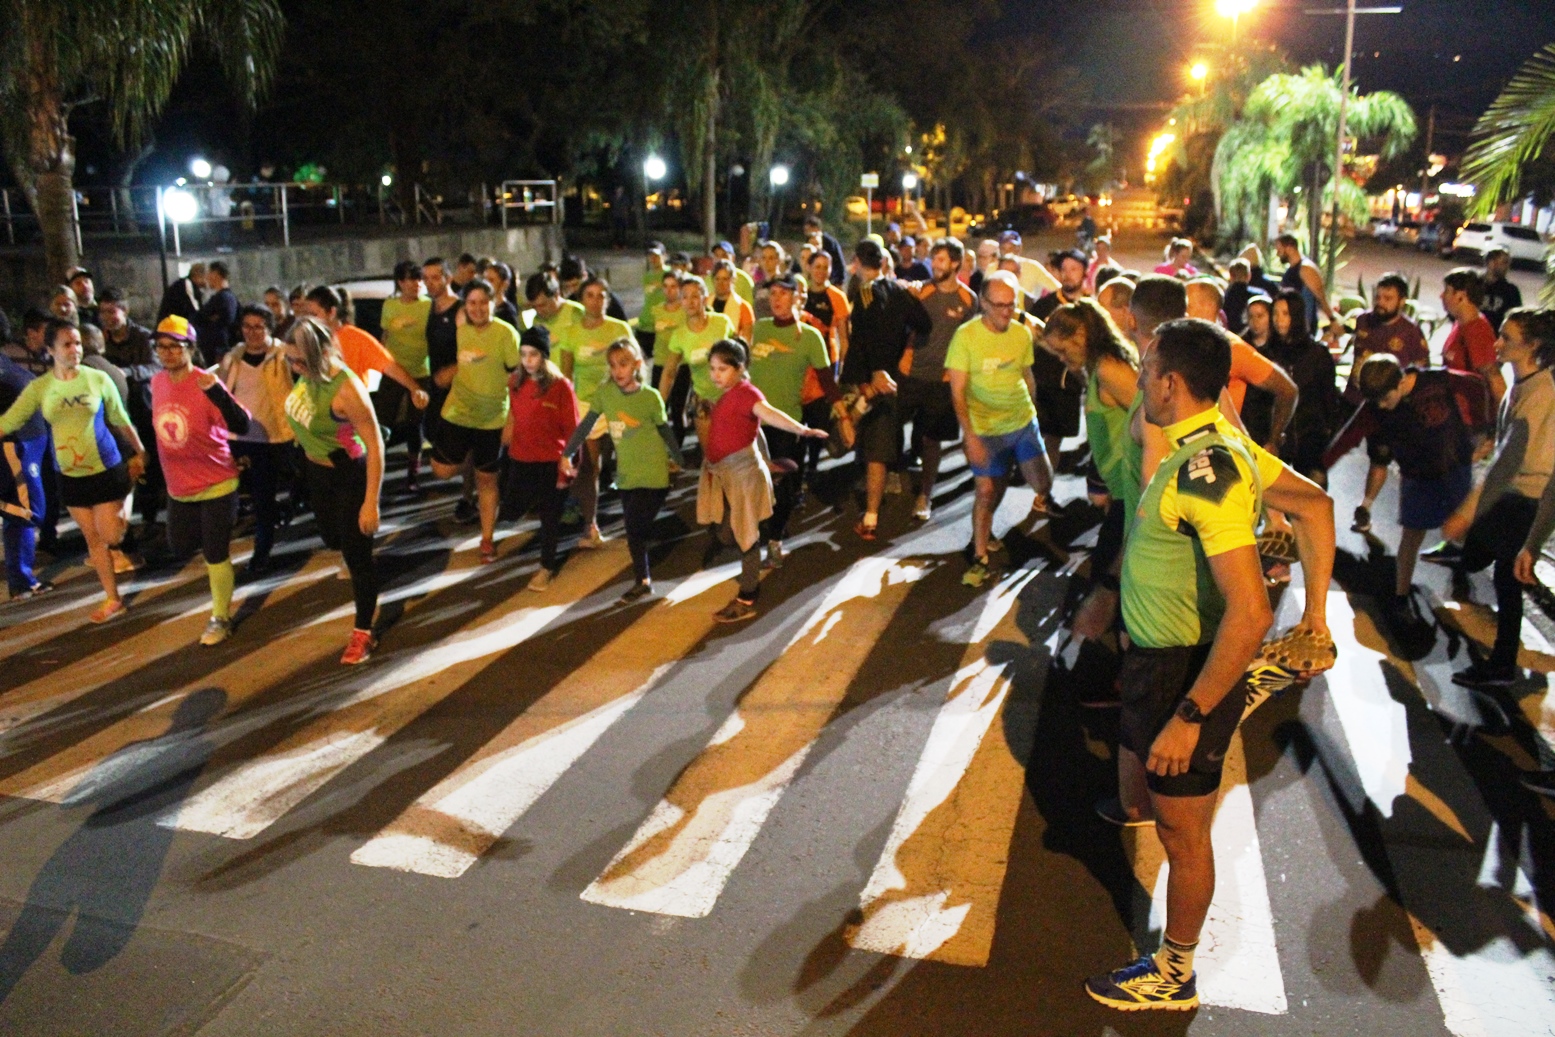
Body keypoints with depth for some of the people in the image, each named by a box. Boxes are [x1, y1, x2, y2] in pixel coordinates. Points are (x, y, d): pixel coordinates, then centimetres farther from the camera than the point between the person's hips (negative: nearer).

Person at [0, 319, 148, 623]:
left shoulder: (98, 379, -8)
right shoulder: (38, 388, -4)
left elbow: (120, 421, 2)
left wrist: (140, 452, 10)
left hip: (106, 469, -2)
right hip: (71, 476, 3)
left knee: (110, 536, -1)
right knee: (93, 538, 11)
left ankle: (124, 511, 34)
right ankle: (112, 599, 22)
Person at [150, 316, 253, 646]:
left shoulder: (205, 385, -21)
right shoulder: (157, 383, -1)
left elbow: (241, 426, -32)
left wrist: (216, 391, -46)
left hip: (216, 485, -7)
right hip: (178, 488, 7)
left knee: (215, 555, 2)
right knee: (180, 549, 16)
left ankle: (220, 618, 21)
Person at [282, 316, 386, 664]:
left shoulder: (346, 388, -32)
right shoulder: (308, 372, -11)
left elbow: (375, 445, -29)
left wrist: (371, 502, -28)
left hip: (348, 475, -7)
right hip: (315, 470, 7)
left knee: (357, 554, 5)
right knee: (331, 539, 25)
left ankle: (363, 633, 19)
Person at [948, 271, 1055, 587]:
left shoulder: (1022, 333, -2)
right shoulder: (966, 336, -14)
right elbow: (958, 392, -15)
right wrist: (970, 437, -21)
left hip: (1024, 422, 4)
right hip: (986, 430, -3)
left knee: (1042, 485, 0)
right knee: (987, 493, -3)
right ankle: (981, 558, 15)